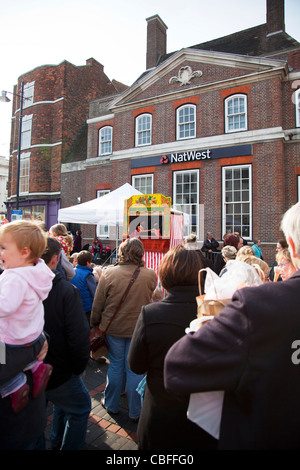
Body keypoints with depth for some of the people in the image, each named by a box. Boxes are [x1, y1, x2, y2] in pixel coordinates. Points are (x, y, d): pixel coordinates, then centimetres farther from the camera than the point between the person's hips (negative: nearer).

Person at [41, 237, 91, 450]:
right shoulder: (66, 290, -24)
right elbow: (79, 337, -25)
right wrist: (79, 367, -6)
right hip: (56, 373, -6)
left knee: (63, 402, 33)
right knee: (80, 408, 22)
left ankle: (58, 442, 53)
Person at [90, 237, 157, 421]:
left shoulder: (109, 273, -14)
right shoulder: (151, 275, -14)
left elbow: (98, 303, -5)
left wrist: (95, 323, 10)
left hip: (113, 327, 1)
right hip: (140, 329, 0)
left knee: (115, 365, 19)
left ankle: (111, 404, 39)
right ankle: (136, 412, 30)